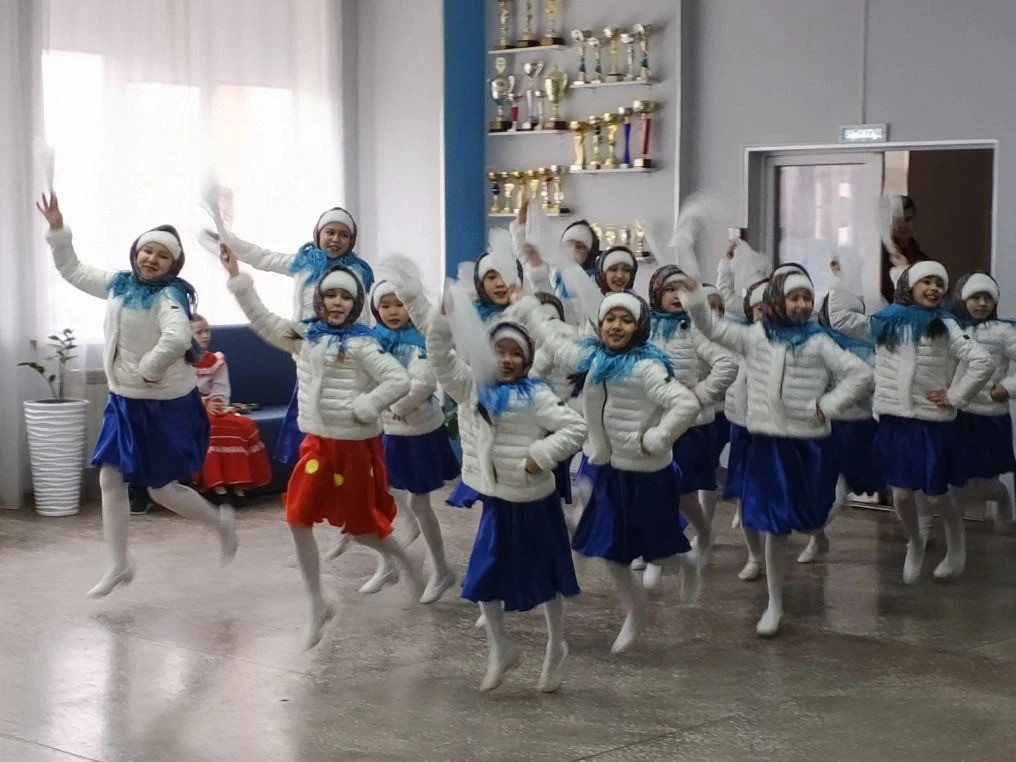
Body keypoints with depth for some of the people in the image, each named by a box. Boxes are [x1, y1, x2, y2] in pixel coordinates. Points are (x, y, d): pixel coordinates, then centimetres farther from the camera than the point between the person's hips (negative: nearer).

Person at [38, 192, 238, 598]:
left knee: (162, 490, 1)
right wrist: (57, 229, 7)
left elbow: (177, 340, -39)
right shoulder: (118, 284, 3)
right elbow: (73, 271, 16)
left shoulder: (167, 297, -20)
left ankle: (221, 523, 28)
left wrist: (149, 369, -26)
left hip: (163, 406, -8)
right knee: (110, 481, 7)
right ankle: (118, 566, 19)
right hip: (123, 401, 8)